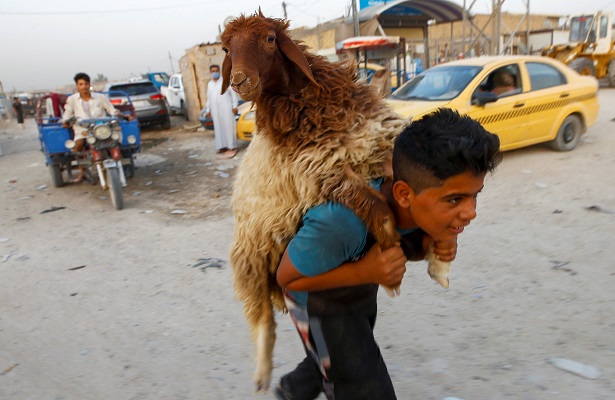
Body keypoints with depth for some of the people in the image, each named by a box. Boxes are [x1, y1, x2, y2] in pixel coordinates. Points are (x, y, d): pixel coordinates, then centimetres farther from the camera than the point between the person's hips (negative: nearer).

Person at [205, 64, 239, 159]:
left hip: (226, 108, -5)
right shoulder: (209, 84, 17)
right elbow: (209, 98, 21)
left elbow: (233, 93, -2)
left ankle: (232, 147, -2)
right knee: (219, 129, 3)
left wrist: (235, 106, -8)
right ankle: (223, 147, 8)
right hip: (215, 110, 5)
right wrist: (208, 109, 17)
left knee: (229, 127, -5)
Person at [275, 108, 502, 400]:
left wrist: (434, 244, -26)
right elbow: (287, 279, -27)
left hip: (361, 295, 6)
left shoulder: (430, 195, -24)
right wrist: (364, 272, -40)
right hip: (318, 299, -6)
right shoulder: (339, 222, -44)